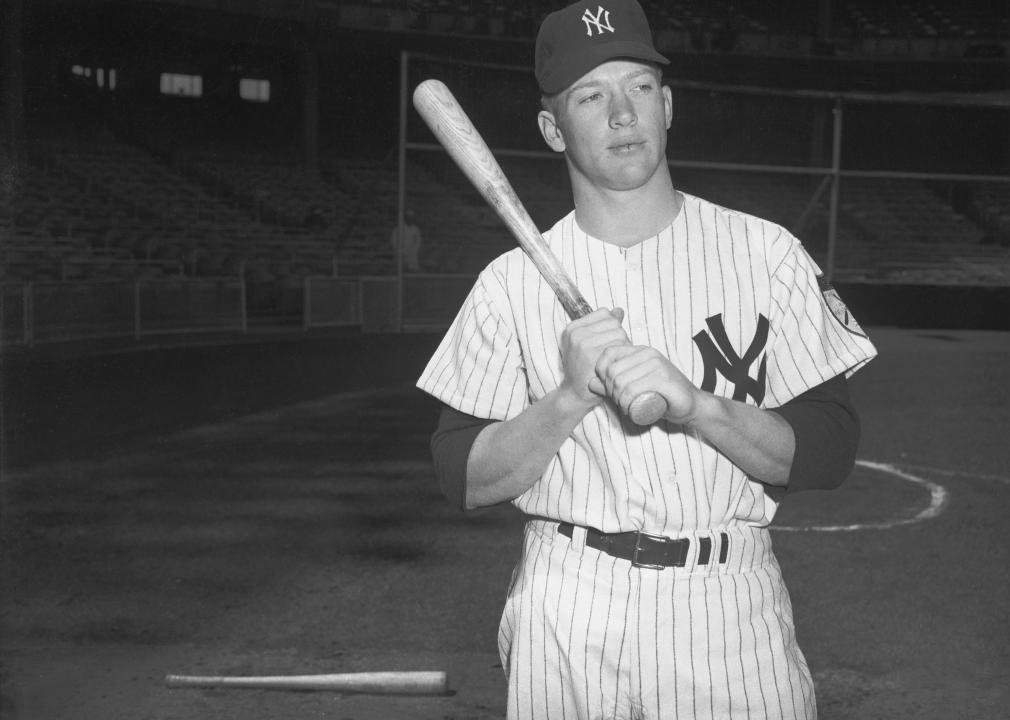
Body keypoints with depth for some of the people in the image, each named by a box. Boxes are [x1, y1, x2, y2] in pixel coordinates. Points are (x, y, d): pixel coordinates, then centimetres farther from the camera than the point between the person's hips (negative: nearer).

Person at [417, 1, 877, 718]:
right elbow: (464, 481, -2)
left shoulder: (766, 253, 0)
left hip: (729, 612, 0)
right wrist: (571, 398, -18)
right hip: (566, 621, 1)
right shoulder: (512, 283, 1)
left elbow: (830, 453, -5)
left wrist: (691, 403, -21)